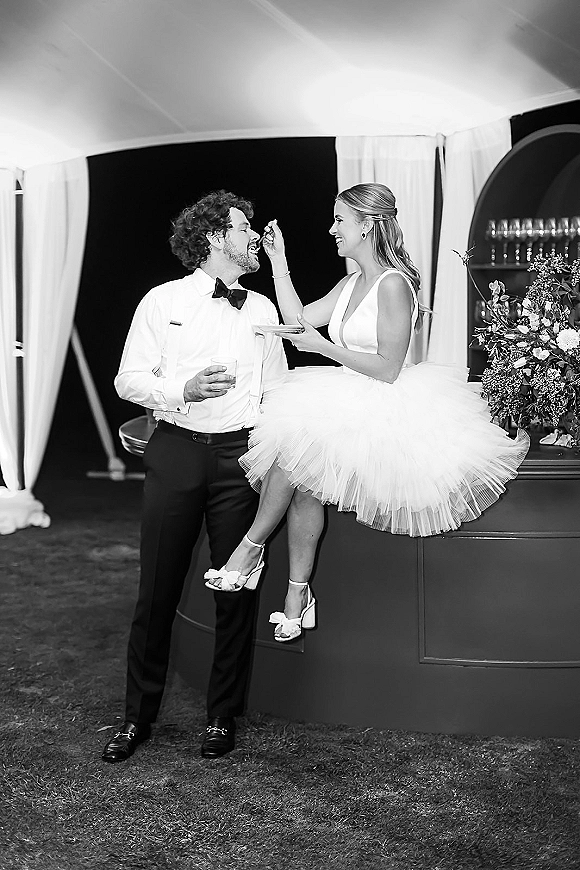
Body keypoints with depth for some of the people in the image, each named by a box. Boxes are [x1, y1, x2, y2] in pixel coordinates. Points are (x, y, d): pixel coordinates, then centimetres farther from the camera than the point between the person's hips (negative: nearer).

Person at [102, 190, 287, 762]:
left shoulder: (263, 310, 13)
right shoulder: (162, 302, 5)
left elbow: (277, 391, 15)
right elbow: (128, 380, 1)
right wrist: (183, 388, -16)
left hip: (240, 456, 2)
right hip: (176, 451, -2)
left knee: (235, 591, 4)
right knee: (158, 588, 2)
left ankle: (222, 716, 20)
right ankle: (138, 715, 19)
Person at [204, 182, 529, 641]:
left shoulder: (394, 284, -12)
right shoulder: (350, 284, 15)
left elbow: (387, 370, -16)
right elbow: (298, 321, 12)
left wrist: (322, 346, -14)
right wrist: (278, 261, 12)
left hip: (382, 409, -7)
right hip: (348, 405, 7)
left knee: (295, 437, -25)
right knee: (303, 482, -17)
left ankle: (252, 547, -11)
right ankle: (299, 592, -10)